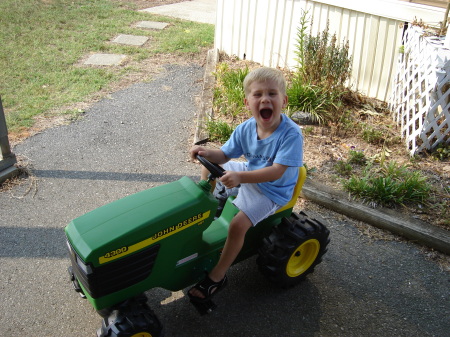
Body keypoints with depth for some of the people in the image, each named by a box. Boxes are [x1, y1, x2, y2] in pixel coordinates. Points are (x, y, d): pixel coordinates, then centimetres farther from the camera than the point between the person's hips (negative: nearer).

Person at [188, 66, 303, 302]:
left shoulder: (291, 134, -29)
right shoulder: (245, 128, -10)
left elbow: (276, 172, -35)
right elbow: (224, 155, -3)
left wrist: (240, 177, -45)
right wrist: (207, 153, -25)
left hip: (272, 191, -7)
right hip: (249, 174, 8)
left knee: (238, 225, -25)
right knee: (208, 168, 14)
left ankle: (216, 277, -7)